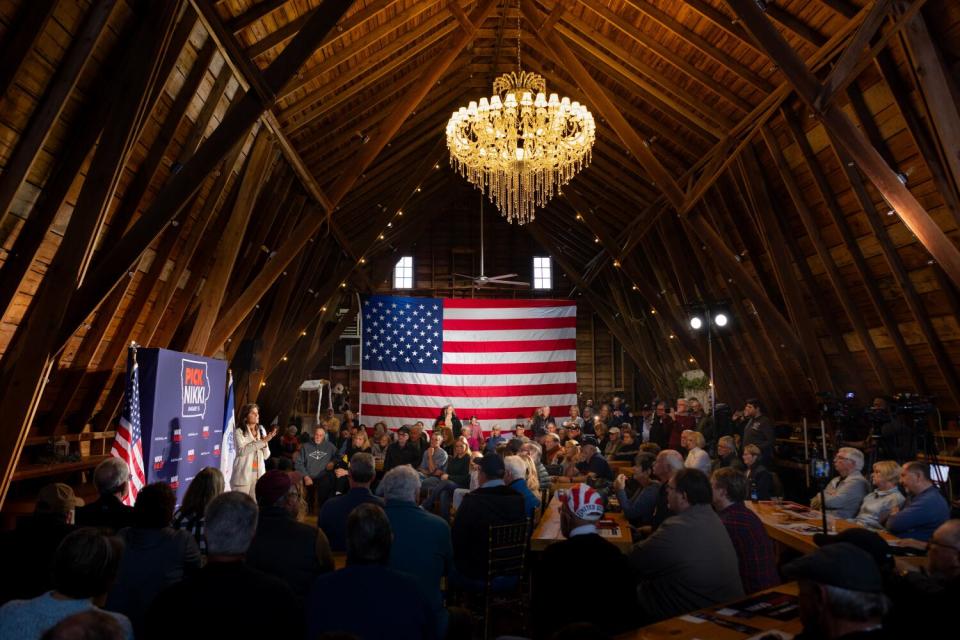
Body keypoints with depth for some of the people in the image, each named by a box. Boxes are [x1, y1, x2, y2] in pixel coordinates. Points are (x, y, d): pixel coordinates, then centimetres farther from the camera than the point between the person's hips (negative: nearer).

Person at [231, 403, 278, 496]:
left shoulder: (262, 431, 11)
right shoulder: (239, 432, -2)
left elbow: (266, 456, 9)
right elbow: (242, 451, -18)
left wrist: (265, 443, -9)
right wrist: (262, 442, -19)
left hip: (259, 474, 4)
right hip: (243, 475, -4)